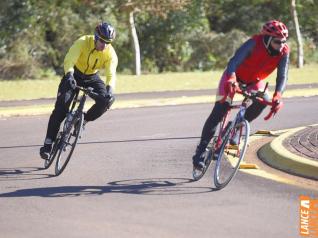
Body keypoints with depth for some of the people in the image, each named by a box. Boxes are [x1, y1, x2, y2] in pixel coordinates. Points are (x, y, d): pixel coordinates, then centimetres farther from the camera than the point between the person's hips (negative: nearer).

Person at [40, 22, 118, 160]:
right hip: (74, 75, -2)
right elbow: (69, 61, -35)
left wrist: (109, 89, -50)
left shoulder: (111, 54, -19)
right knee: (61, 106, -20)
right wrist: (69, 76, -54)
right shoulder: (83, 42, -26)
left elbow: (111, 74, -29)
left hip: (92, 78, 3)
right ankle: (48, 144, -17)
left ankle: (84, 120, 1)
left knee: (107, 100, -24)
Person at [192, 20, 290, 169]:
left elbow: (282, 76, -26)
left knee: (263, 100, -25)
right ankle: (200, 151, -8)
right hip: (235, 76, -4)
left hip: (254, 80, 4)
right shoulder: (255, 43, -33)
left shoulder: (284, 52, -22)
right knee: (219, 110, -14)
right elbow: (234, 61, -42)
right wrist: (231, 80, -61)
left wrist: (277, 96, -45)